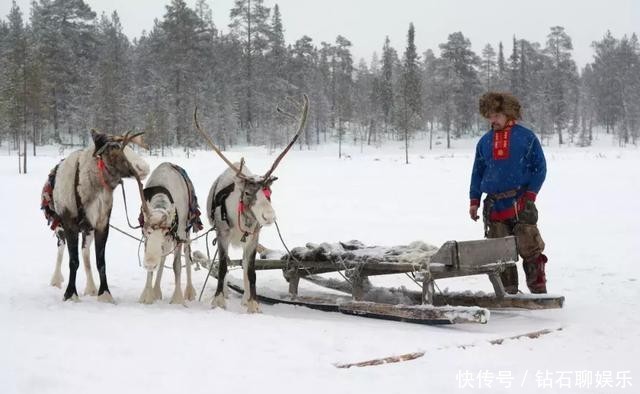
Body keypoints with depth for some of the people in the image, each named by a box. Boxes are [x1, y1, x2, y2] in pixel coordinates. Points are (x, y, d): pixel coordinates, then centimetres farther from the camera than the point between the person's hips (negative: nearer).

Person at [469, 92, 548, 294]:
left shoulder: (526, 137, 1)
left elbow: (540, 167, 2)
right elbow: (477, 172, 17)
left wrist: (530, 194, -6)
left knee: (530, 248, -6)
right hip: (494, 206, 4)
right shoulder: (484, 142, 12)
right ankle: (509, 291, 13)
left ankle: (538, 289, 3)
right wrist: (474, 201, 11)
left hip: (521, 203, -4)